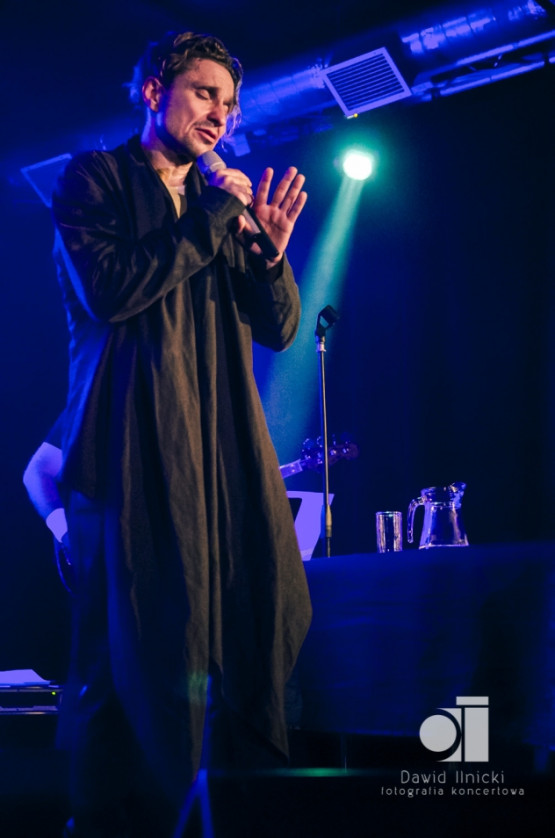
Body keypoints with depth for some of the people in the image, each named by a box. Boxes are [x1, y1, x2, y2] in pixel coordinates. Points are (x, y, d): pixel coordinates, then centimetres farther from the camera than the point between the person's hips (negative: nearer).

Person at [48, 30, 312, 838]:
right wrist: (208, 222, -7)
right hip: (134, 449, -5)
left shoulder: (226, 203, 21)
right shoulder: (93, 178, 6)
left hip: (226, 451, 5)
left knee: (251, 643, -2)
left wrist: (271, 249, -2)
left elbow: (281, 330, 16)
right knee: (134, 657, -5)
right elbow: (108, 291, -11)